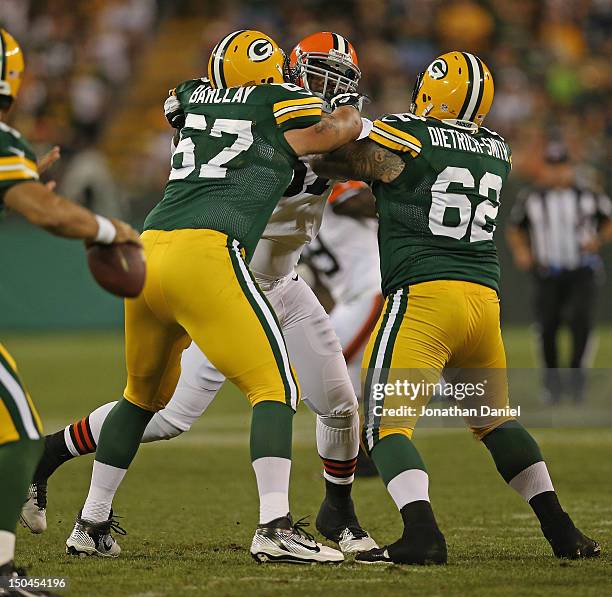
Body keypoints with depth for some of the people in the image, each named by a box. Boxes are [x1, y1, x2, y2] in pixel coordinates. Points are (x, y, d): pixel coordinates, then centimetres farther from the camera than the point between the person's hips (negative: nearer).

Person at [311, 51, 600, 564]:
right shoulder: (496, 151, 15)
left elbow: (331, 161, 1)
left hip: (423, 294, -6)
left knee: (387, 424, -7)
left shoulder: (403, 139, -3)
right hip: (485, 296, 6)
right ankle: (561, 531, 19)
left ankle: (422, 533, -26)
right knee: (495, 420, 22)